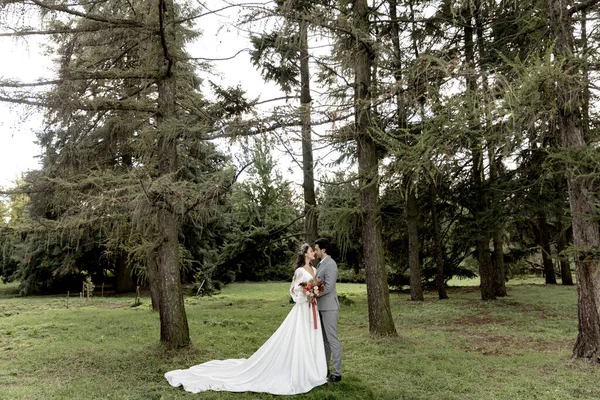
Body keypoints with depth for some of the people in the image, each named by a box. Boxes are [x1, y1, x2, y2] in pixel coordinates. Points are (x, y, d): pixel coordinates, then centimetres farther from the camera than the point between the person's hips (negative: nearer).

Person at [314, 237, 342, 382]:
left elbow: (328, 287, -22)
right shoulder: (320, 264, 14)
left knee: (332, 339, -5)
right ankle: (324, 367, 27)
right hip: (321, 307, 10)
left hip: (329, 307, -10)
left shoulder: (330, 264, -16)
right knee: (324, 338, 16)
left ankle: (337, 373, 1)